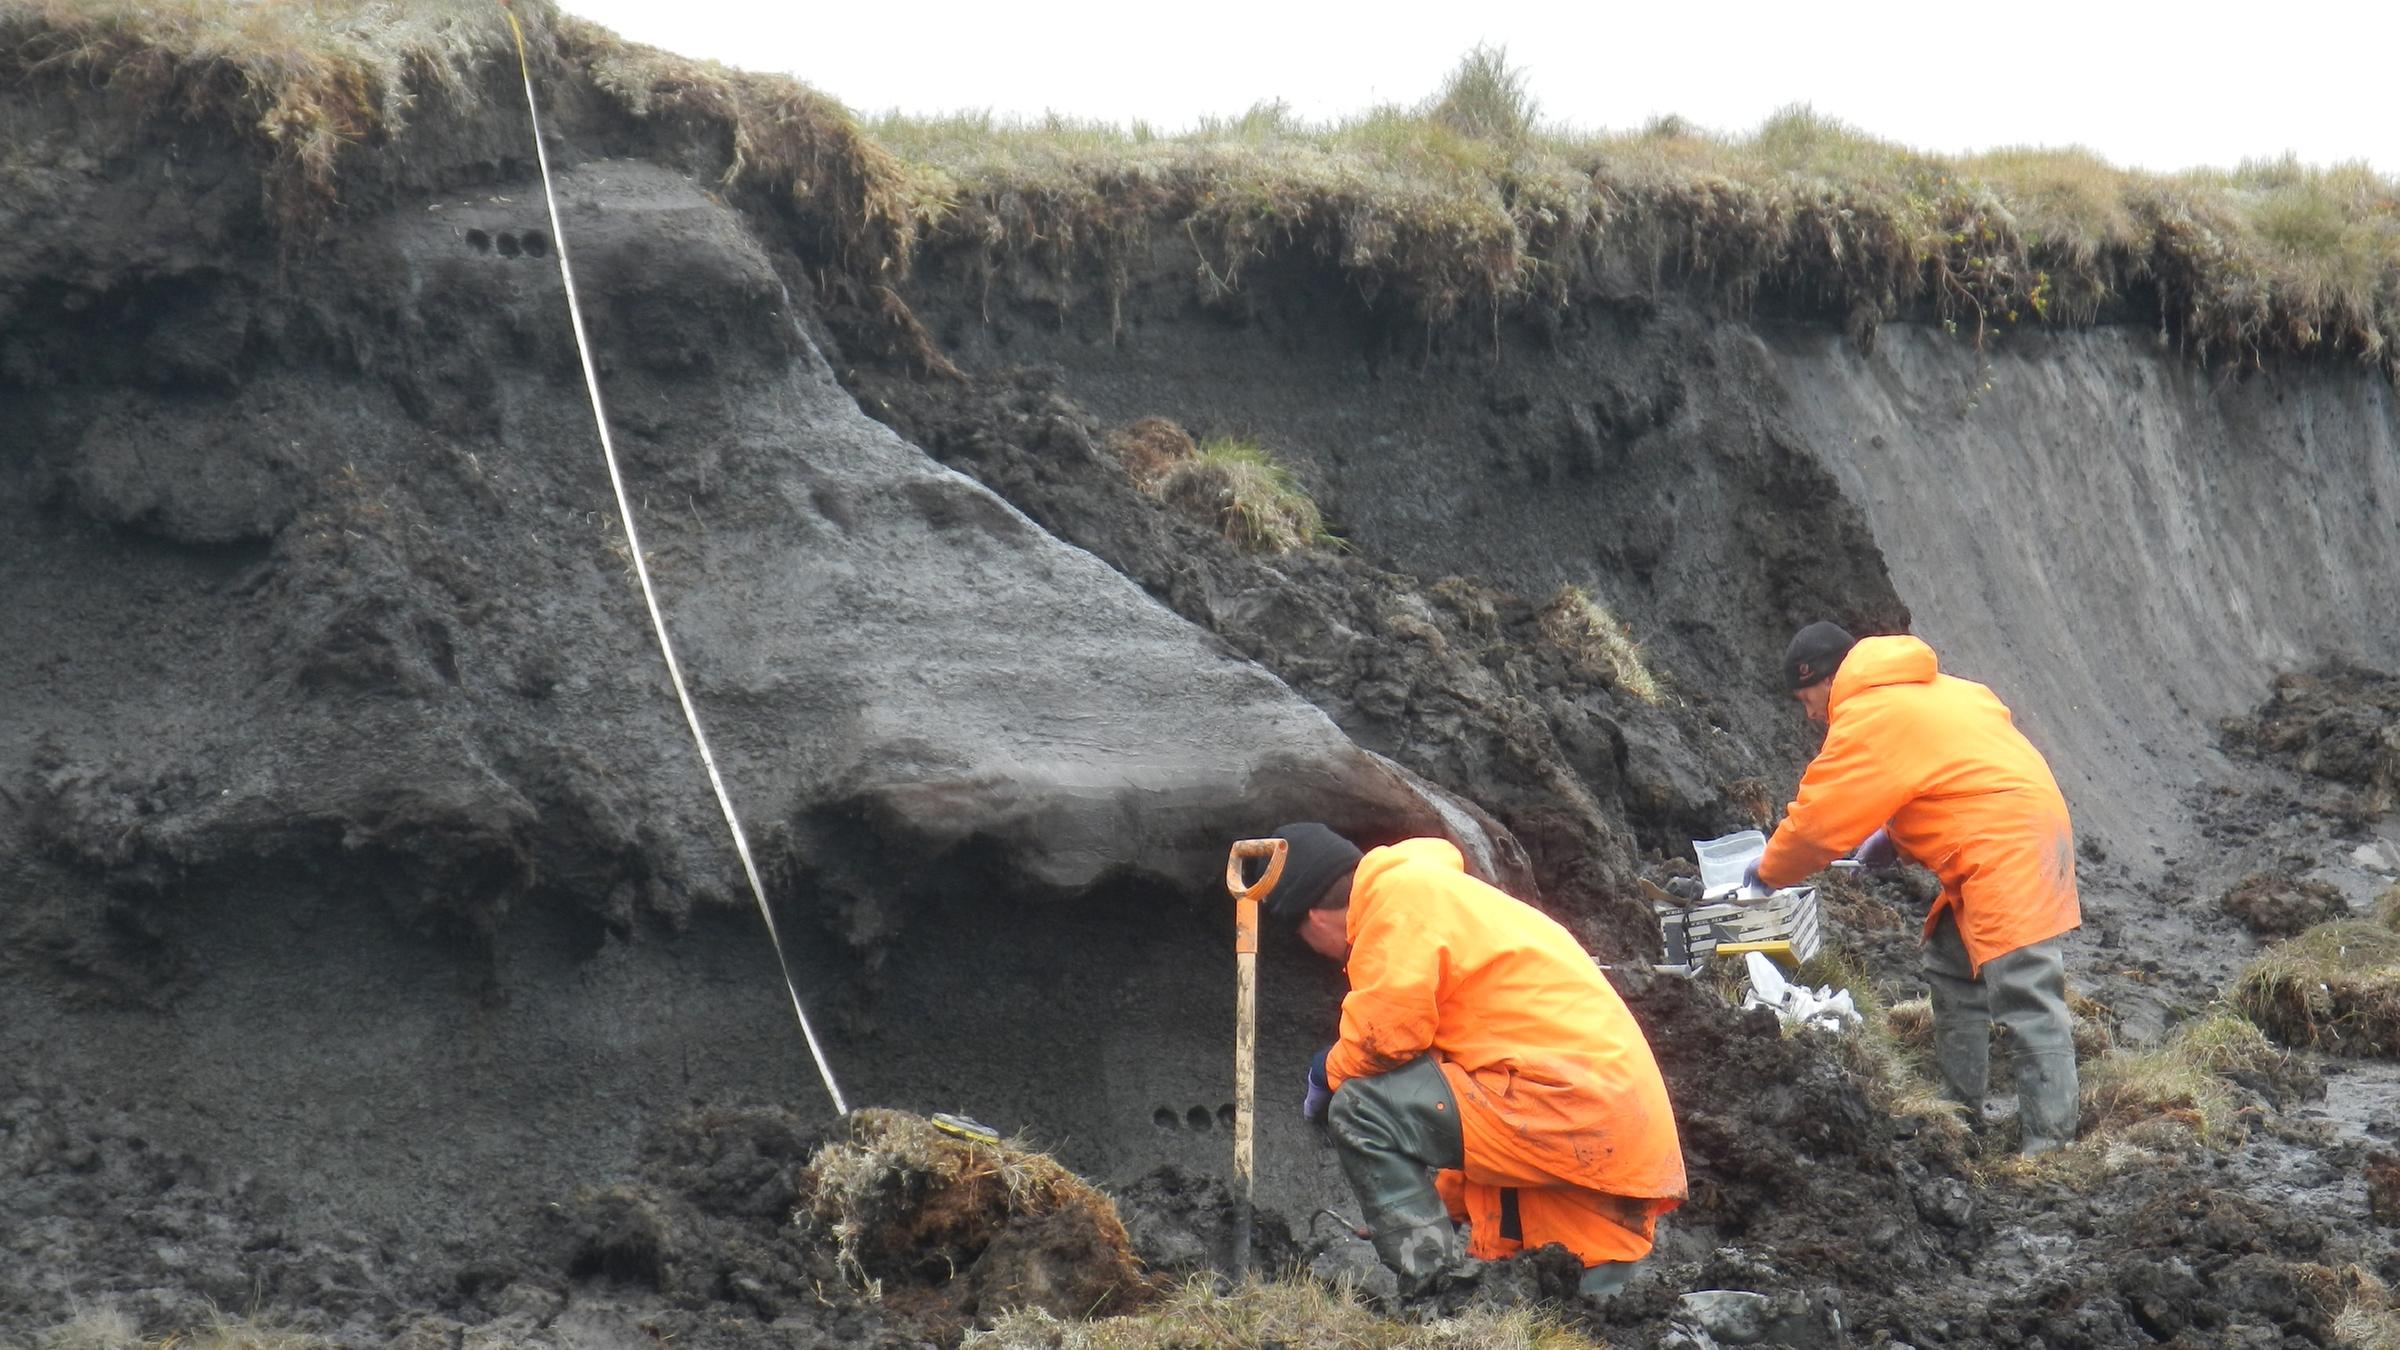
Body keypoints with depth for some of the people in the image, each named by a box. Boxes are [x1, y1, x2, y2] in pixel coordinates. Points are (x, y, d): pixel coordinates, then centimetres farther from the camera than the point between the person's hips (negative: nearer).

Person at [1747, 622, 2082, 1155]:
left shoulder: (1868, 719, -12)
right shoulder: (1921, 689, 18)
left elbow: (1819, 817, -8)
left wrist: (1770, 871, 8)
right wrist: (1895, 838, 15)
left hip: (2008, 851, -11)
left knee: (2028, 1002, -12)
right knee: (1953, 974, 20)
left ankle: (2049, 1144, -14)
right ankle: (1959, 1116, 28)